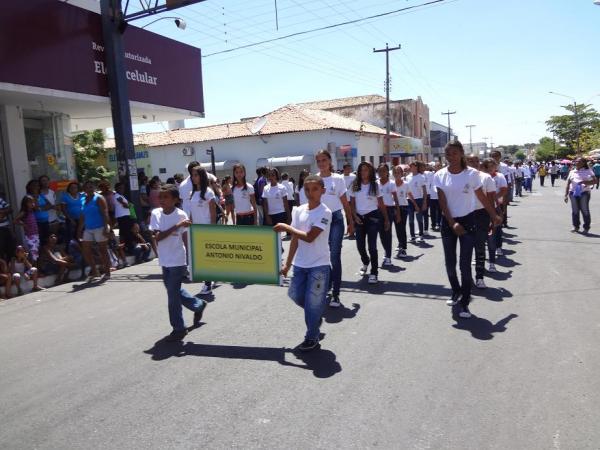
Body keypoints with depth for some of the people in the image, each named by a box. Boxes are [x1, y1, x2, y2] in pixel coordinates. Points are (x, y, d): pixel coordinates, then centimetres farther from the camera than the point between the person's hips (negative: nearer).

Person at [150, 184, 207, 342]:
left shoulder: (181, 215, -14)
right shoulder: (156, 213, -3)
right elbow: (157, 237, -13)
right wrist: (175, 226, -25)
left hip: (177, 261, -5)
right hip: (164, 261, 6)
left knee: (173, 295, -1)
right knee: (174, 291, 18)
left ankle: (179, 328, 15)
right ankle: (198, 305, 41)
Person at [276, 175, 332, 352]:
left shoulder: (324, 212, -15)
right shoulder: (298, 210, 4)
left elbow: (309, 237, -23)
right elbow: (295, 239, 8)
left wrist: (286, 228, -14)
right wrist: (288, 263, 10)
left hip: (319, 265, -6)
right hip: (300, 264, 6)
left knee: (313, 302, 1)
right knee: (296, 295, 12)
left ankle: (312, 337, 19)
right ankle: (316, 316, 39)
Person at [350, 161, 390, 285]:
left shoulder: (375, 185, -1)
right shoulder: (355, 185, 4)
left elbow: (381, 204, 2)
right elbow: (352, 203, 6)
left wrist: (386, 219, 3)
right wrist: (355, 216, -7)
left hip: (373, 217, -3)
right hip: (359, 217, 3)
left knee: (372, 246, -6)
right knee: (360, 245, 8)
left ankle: (374, 273, 3)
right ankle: (365, 262, 41)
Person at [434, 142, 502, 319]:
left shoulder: (472, 173, -7)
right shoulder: (440, 175, -3)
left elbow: (482, 197, 3)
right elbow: (442, 202, -7)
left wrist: (494, 216, 7)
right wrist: (452, 224, -16)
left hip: (467, 220, -2)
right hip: (448, 222, 2)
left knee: (465, 263, -4)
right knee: (450, 262, 10)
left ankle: (464, 303, 5)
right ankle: (456, 292, 34)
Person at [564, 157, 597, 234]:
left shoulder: (588, 171, 6)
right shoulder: (572, 172, 14)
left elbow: (595, 181, -3)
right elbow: (568, 184, 12)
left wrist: (585, 182, -19)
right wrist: (566, 195, 4)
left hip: (584, 193, -3)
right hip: (573, 193, 3)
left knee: (585, 210, -2)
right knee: (575, 211, 5)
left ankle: (586, 228, 6)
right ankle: (576, 226, 14)